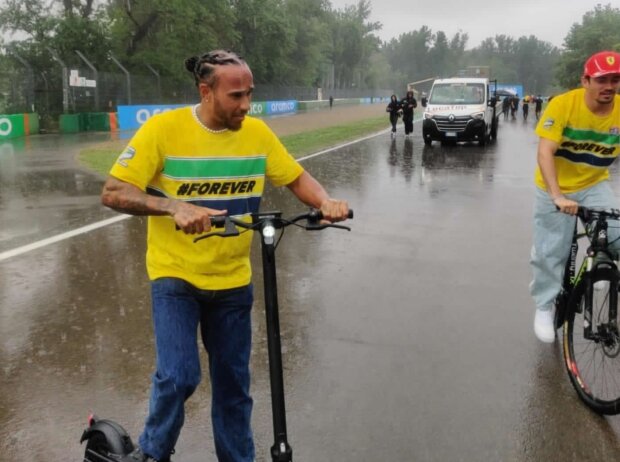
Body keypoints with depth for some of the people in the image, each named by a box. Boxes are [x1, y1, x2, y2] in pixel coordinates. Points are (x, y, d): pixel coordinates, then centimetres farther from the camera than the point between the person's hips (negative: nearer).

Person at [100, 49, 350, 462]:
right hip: (176, 275, -3)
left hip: (233, 280, 3)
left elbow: (297, 177, 5)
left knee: (233, 382, 12)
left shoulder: (257, 131, -4)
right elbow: (113, 193, -16)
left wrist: (326, 202, -17)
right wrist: (174, 206, -32)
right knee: (179, 375, -15)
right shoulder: (164, 128, -15)